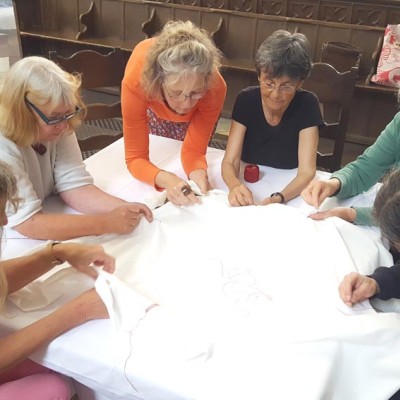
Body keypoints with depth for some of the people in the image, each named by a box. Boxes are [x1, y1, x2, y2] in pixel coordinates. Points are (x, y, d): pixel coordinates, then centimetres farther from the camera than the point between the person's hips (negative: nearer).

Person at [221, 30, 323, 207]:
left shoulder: (307, 104, -14)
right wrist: (235, 185, -38)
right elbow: (230, 161, -15)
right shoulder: (246, 99, -11)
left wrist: (278, 198, -39)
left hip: (289, 189, 0)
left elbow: (306, 171, -19)